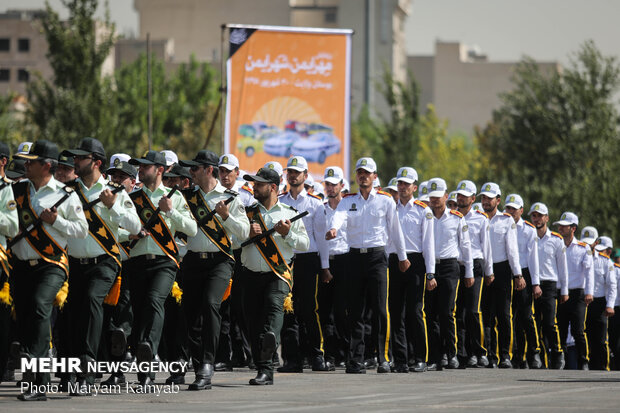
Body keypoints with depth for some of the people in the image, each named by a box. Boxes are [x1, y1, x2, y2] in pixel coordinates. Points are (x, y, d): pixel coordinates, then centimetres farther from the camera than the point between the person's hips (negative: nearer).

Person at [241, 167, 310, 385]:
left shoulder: (289, 213, 8)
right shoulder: (247, 213, 15)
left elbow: (305, 244, 6)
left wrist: (287, 234, -10)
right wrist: (248, 233, -7)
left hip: (279, 273, -3)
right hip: (252, 275, 3)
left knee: (274, 304, -30)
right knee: (254, 321, 1)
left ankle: (270, 337, -50)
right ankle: (264, 371, 8)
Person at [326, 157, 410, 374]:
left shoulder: (385, 200, 3)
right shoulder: (348, 201, 8)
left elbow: (395, 229, 9)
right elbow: (339, 216, -13)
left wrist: (402, 257, 14)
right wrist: (333, 229, -36)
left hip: (377, 256, -3)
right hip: (355, 256, 3)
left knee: (380, 310, -8)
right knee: (355, 311, 3)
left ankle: (384, 358, -5)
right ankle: (356, 360, 5)